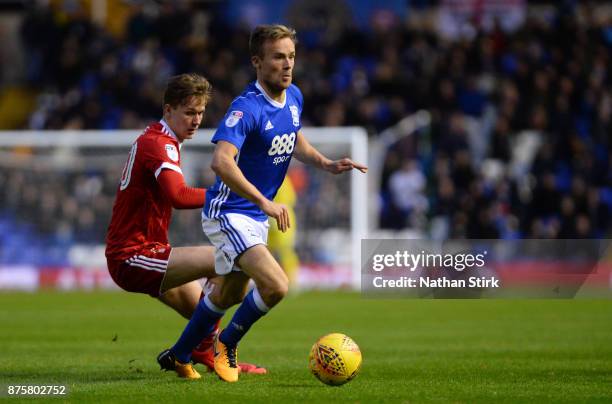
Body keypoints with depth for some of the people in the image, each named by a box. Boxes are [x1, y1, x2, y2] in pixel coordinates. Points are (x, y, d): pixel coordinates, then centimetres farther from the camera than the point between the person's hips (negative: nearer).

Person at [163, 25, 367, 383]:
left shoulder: (294, 97, 1)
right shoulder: (247, 108, -26)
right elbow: (221, 161, -38)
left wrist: (327, 164, 4)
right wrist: (265, 203, -42)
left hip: (257, 215, 9)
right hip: (229, 213, -9)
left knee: (230, 293, 24)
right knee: (276, 286, -23)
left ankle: (177, 355, 43)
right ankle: (227, 344, 2)